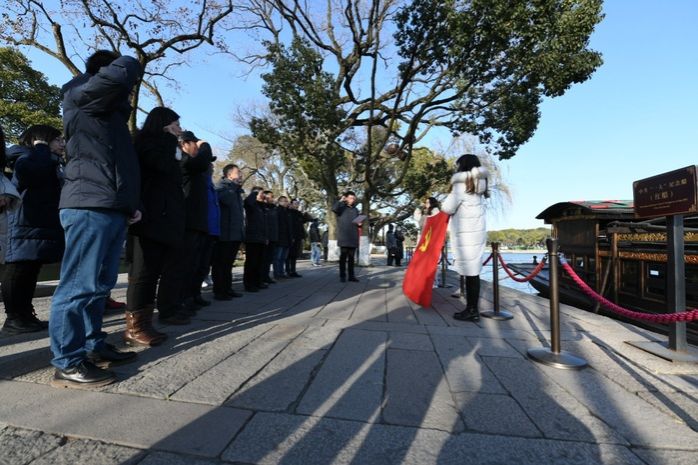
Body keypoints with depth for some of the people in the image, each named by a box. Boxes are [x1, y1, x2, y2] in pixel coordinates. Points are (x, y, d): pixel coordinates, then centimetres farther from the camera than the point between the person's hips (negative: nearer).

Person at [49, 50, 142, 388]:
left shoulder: (108, 113, 27)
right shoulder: (81, 96, 3)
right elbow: (121, 74, -15)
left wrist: (131, 204, 14)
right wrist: (132, 63, 10)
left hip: (112, 208, 9)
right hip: (90, 207, -9)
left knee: (100, 283, 11)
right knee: (79, 284, -7)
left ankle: (93, 345, 20)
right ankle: (67, 364, 1)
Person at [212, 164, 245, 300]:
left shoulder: (236, 190, 22)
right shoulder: (222, 187, -3)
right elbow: (227, 200, -27)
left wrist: (241, 231, 22)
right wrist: (233, 184, -14)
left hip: (235, 234, 9)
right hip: (225, 234, -8)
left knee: (228, 263, 14)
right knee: (220, 263, -2)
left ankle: (227, 289, 21)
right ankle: (219, 291, 4)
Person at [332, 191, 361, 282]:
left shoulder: (355, 209, 19)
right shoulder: (341, 207, 3)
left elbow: (358, 221, 24)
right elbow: (334, 209, -20)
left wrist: (359, 224, 2)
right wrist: (340, 200, -12)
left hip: (353, 237, 5)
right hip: (344, 237, -4)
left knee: (351, 257, 7)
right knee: (343, 257, -2)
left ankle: (351, 275, 11)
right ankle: (342, 276, 4)